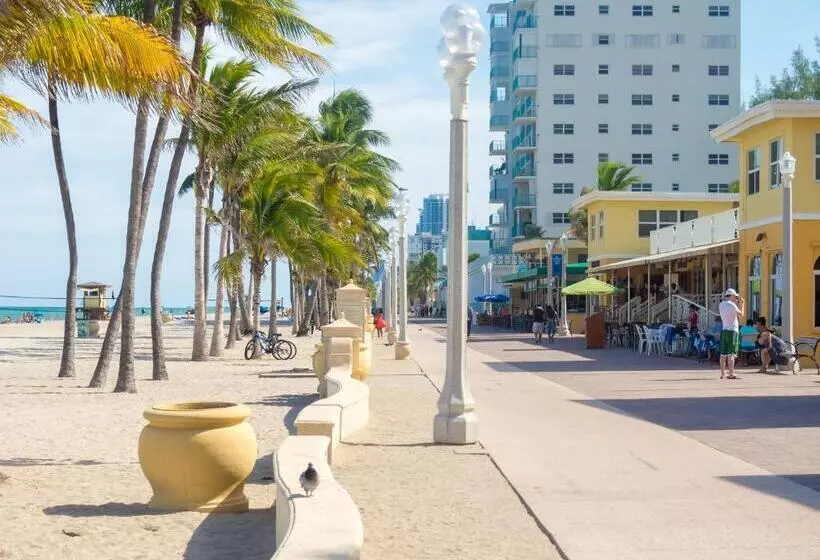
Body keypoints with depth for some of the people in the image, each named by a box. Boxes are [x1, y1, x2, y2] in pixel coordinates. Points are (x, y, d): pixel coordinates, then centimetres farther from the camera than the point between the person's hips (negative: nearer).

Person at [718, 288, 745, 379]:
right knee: (731, 354, -8)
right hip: (732, 331, -7)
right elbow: (741, 315, -2)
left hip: (724, 330, 7)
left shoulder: (721, 305, 11)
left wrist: (737, 303, 24)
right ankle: (731, 374, -12)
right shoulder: (732, 305, -11)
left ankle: (722, 373, 12)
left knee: (723, 353, 9)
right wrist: (742, 304, 10)